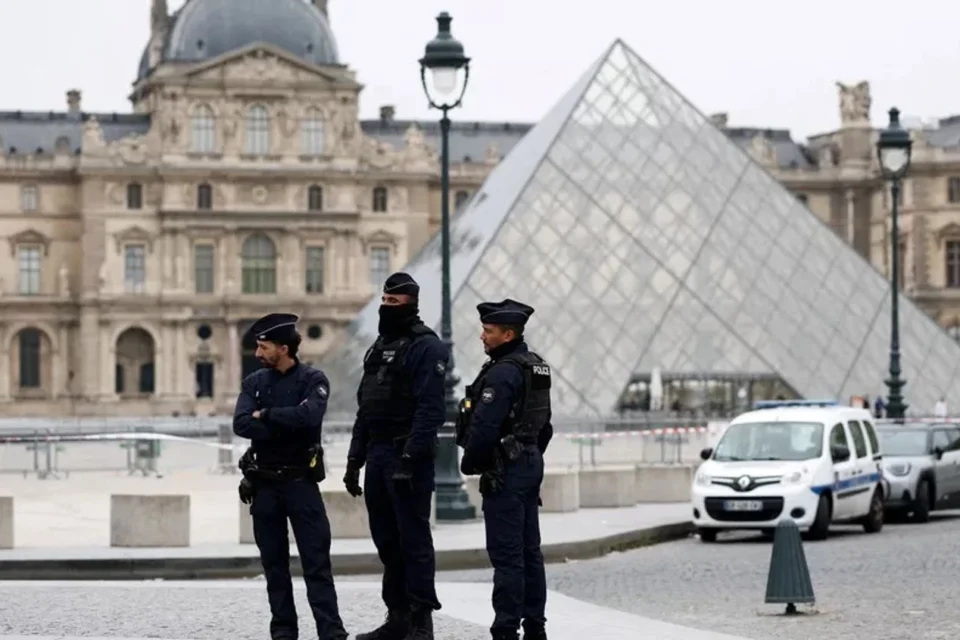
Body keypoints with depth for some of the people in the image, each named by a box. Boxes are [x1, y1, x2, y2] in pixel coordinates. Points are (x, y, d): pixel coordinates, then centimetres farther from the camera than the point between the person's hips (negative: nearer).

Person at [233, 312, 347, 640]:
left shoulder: (313, 380, -4)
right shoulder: (254, 382, 6)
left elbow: (309, 415, -23)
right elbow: (241, 425, -9)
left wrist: (266, 415, -13)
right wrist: (286, 426, -17)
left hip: (301, 481, -4)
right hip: (264, 484, 4)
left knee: (316, 561, -6)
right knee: (274, 563, 8)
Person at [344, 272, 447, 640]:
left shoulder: (426, 347, -8)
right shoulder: (379, 347, 18)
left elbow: (429, 409, -17)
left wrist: (410, 459, -24)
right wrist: (354, 460, 16)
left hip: (408, 457, -9)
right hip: (377, 454, 9)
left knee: (414, 540, -6)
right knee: (387, 540, 11)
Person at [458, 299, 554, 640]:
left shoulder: (503, 372, -18)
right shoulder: (537, 368, 13)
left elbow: (485, 426, -22)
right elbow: (544, 424, 20)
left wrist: (469, 462, -9)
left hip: (505, 471, -10)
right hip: (531, 464, 10)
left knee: (506, 554, -8)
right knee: (529, 550, 12)